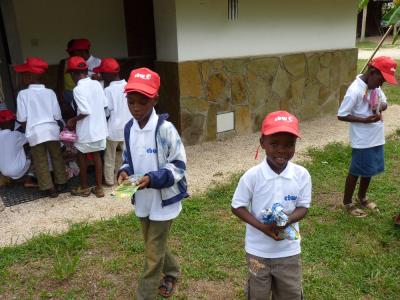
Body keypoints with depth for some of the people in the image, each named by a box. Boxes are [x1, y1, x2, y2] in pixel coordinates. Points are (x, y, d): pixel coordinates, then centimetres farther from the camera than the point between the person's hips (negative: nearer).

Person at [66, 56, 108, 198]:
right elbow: (104, 104, 5)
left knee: (82, 157, 13)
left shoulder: (78, 89, -18)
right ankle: (99, 188, 20)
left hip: (86, 130, -6)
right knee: (97, 156, 14)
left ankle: (84, 188, 25)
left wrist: (73, 120, -7)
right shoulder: (97, 84, 1)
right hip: (99, 128, 6)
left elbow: (85, 112, -23)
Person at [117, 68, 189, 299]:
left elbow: (179, 166, -17)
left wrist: (152, 179, -29)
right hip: (142, 201, 7)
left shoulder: (165, 129, -21)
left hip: (163, 201, -6)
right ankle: (172, 273, 50)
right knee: (155, 246, 25)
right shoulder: (129, 128, -1)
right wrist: (125, 172, -10)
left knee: (153, 254, 6)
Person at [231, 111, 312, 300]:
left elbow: (303, 207, -4)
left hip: (289, 249, 2)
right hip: (258, 249, -1)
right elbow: (237, 207, -11)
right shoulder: (252, 176, -19)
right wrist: (263, 227, -23)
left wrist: (287, 220, -25)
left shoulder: (302, 175, -13)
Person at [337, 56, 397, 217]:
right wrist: (365, 120, -25)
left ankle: (362, 197, 41)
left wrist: (380, 107, -8)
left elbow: (384, 102, 16)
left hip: (376, 138, 8)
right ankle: (347, 203, 24)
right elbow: (341, 115, -20)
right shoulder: (355, 90, -21)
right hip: (362, 141, -8)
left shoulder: (375, 86, 3)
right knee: (356, 171, 6)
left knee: (370, 170, 20)